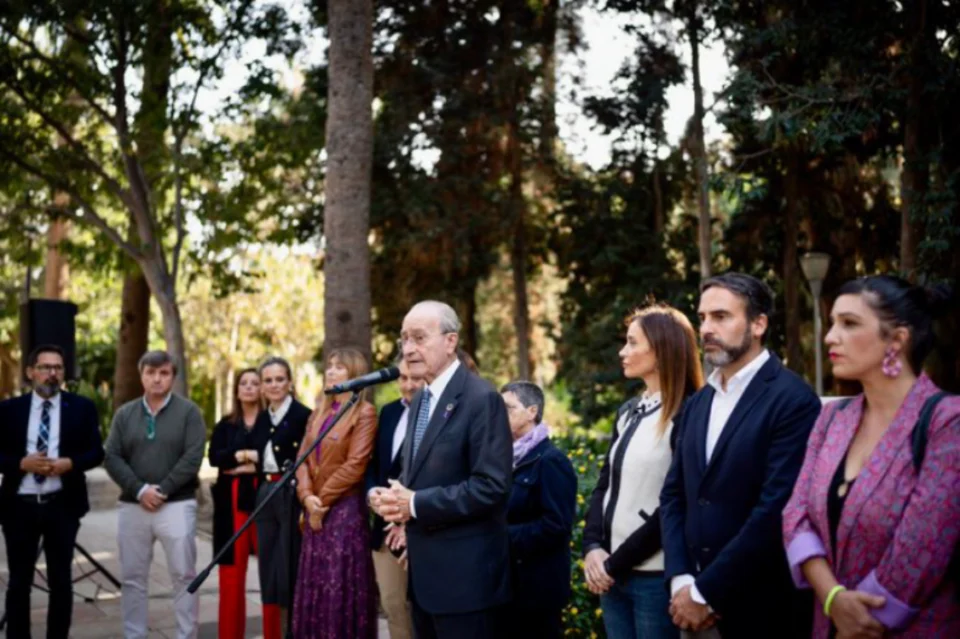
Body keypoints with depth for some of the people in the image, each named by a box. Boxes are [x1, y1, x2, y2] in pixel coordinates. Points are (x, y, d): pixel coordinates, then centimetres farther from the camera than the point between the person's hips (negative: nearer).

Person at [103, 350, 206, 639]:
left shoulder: (188, 411, 1)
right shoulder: (124, 413, 10)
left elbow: (192, 457, -9)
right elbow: (112, 458, 2)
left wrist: (162, 490, -14)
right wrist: (139, 490, -12)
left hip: (176, 505, -3)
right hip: (132, 506, 3)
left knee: (184, 576, -1)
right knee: (132, 577, 8)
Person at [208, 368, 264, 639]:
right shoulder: (225, 425, 15)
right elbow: (214, 457, 0)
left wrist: (250, 463, -10)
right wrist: (244, 455, -11)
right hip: (232, 500, 3)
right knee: (231, 571, 2)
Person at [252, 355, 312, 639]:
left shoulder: (304, 415, -10)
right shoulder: (262, 419, 13)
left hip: (292, 496, -7)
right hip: (265, 496, 7)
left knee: (291, 566, -4)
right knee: (268, 567, 11)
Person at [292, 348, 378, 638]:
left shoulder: (364, 412, -8)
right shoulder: (320, 412, 15)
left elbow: (355, 465, -15)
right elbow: (304, 457, 8)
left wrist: (323, 498, -12)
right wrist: (307, 496, -8)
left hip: (345, 508, -7)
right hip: (315, 510, 7)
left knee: (342, 587, -3)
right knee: (314, 586, 10)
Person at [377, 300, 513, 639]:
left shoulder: (481, 399, -15)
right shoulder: (420, 399, 14)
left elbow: (491, 486, -22)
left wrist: (416, 505, -19)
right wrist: (394, 497, 0)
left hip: (463, 572, -9)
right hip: (424, 568, 9)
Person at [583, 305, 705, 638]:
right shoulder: (629, 411, 12)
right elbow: (605, 485, 12)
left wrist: (616, 563, -11)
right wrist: (593, 547, -4)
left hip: (656, 576, -7)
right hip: (612, 574, 7)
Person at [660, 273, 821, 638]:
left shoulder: (793, 401, -13)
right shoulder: (696, 404, 11)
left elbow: (775, 509, -20)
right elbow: (673, 495, 9)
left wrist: (706, 593, -16)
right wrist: (680, 580, -5)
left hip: (763, 608, -6)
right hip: (694, 602, 6)